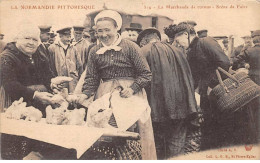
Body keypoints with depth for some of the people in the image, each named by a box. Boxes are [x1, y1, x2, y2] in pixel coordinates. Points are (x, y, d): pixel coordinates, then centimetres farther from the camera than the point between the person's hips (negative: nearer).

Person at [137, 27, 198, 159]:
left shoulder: (143, 52, -3)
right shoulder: (175, 51, 11)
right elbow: (188, 76, 14)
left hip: (157, 107, -3)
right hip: (179, 106, 4)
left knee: (157, 144, 11)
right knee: (176, 143, 9)